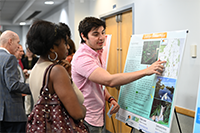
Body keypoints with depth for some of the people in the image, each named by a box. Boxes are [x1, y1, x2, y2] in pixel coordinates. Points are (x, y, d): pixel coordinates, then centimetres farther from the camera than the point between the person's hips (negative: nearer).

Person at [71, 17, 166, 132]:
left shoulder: (97, 55, 9)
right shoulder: (82, 58, -24)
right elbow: (109, 80, -36)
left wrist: (110, 99, -4)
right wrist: (147, 71, -35)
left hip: (98, 117, 9)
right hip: (88, 122, -8)